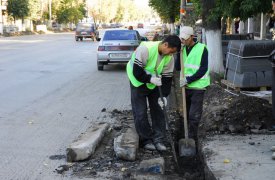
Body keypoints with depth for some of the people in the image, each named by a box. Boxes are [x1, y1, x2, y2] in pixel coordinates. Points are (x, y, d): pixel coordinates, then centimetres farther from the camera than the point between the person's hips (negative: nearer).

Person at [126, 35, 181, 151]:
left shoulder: (169, 57, -14)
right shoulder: (145, 49, -32)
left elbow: (167, 77, -8)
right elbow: (137, 71, -29)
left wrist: (163, 96, -14)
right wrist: (150, 79, -31)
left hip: (154, 84, 5)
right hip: (138, 82, -5)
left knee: (158, 110, 3)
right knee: (140, 112, -3)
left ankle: (159, 139, 12)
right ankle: (146, 140, 11)